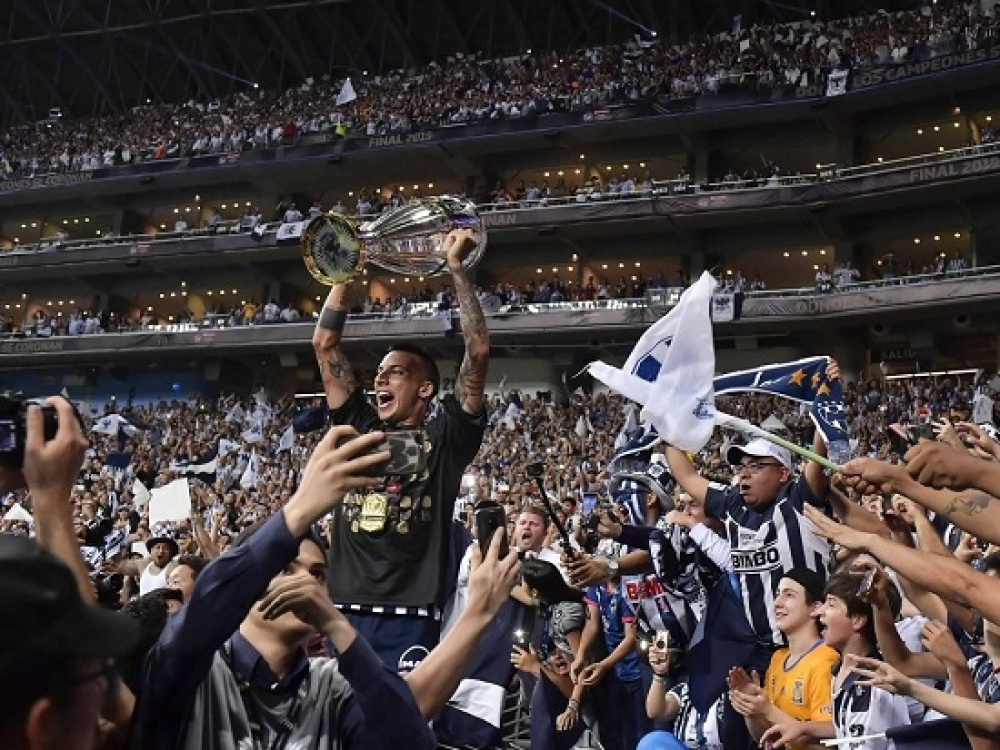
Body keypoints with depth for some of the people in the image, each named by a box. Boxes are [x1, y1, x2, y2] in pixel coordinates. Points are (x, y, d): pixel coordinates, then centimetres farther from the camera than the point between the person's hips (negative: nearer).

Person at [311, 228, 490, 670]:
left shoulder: (444, 438, 5)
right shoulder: (359, 428, 15)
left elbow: (478, 352, -3)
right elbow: (324, 346, 16)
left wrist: (456, 267, -1)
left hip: (410, 617, -4)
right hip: (346, 611, 4)